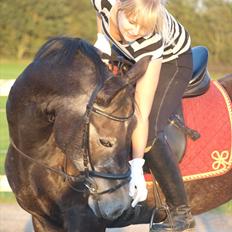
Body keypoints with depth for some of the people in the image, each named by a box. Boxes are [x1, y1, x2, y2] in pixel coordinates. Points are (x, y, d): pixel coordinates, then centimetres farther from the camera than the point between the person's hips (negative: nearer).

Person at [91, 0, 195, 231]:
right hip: (131, 57, 7)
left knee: (150, 132, -22)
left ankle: (181, 212, -15)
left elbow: (142, 114, -42)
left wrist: (136, 167, -44)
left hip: (172, 61, -7)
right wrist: (101, 37, -13)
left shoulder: (151, 41, -43)